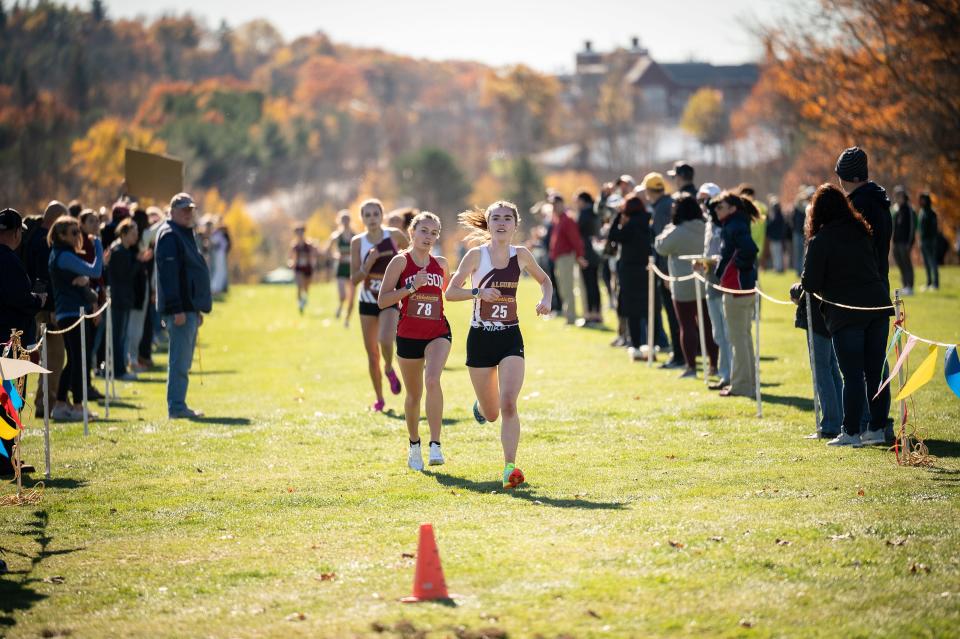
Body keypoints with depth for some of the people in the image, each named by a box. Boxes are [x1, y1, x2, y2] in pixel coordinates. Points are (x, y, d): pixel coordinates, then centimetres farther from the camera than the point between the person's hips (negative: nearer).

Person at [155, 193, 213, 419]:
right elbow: (169, 274, -19)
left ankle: (178, 406, 16)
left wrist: (198, 309, 23)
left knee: (183, 360, 12)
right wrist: (176, 309, -24)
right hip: (180, 309, -10)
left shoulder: (185, 234, 20)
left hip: (190, 308, 10)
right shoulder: (169, 235, -11)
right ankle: (176, 407, -8)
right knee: (180, 360, -9)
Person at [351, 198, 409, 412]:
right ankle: (379, 399, 21)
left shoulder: (394, 235, -7)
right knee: (372, 354, 6)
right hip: (368, 301, 2)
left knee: (385, 340, -27)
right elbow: (354, 279, -6)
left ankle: (389, 369, 6)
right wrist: (368, 264, -21)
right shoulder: (357, 242, -3)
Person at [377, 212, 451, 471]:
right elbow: (382, 301, -12)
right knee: (414, 395, 12)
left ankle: (435, 445, -25)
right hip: (408, 335, -1)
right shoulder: (401, 261, -5)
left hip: (438, 333, 1)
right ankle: (414, 446, 35)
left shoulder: (441, 264, 6)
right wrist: (412, 287, -20)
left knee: (432, 380, -26)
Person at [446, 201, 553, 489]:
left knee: (508, 404, -18)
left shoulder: (521, 255, 2)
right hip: (481, 337, -1)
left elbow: (544, 279, 20)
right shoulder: (476, 255, -6)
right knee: (491, 414, 10)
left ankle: (510, 468, -17)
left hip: (510, 338, 1)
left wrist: (546, 300, -1)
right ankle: (481, 407, 48)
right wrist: (478, 292, -25)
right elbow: (450, 292, -8)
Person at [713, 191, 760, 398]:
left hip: (736, 289, -10)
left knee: (737, 338, -4)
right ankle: (748, 382, 25)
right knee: (744, 336, 17)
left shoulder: (734, 227, -17)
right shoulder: (734, 226, 13)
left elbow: (749, 248, -32)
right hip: (746, 287, 10)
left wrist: (739, 265, -16)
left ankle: (741, 385, 1)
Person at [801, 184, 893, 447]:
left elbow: (810, 283, -8)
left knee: (852, 375, -3)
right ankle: (877, 428, 14)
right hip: (877, 305, 6)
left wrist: (801, 285, 14)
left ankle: (851, 433, 0)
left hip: (846, 314, -6)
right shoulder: (862, 231, 10)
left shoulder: (820, 241, -9)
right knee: (876, 372, 9)